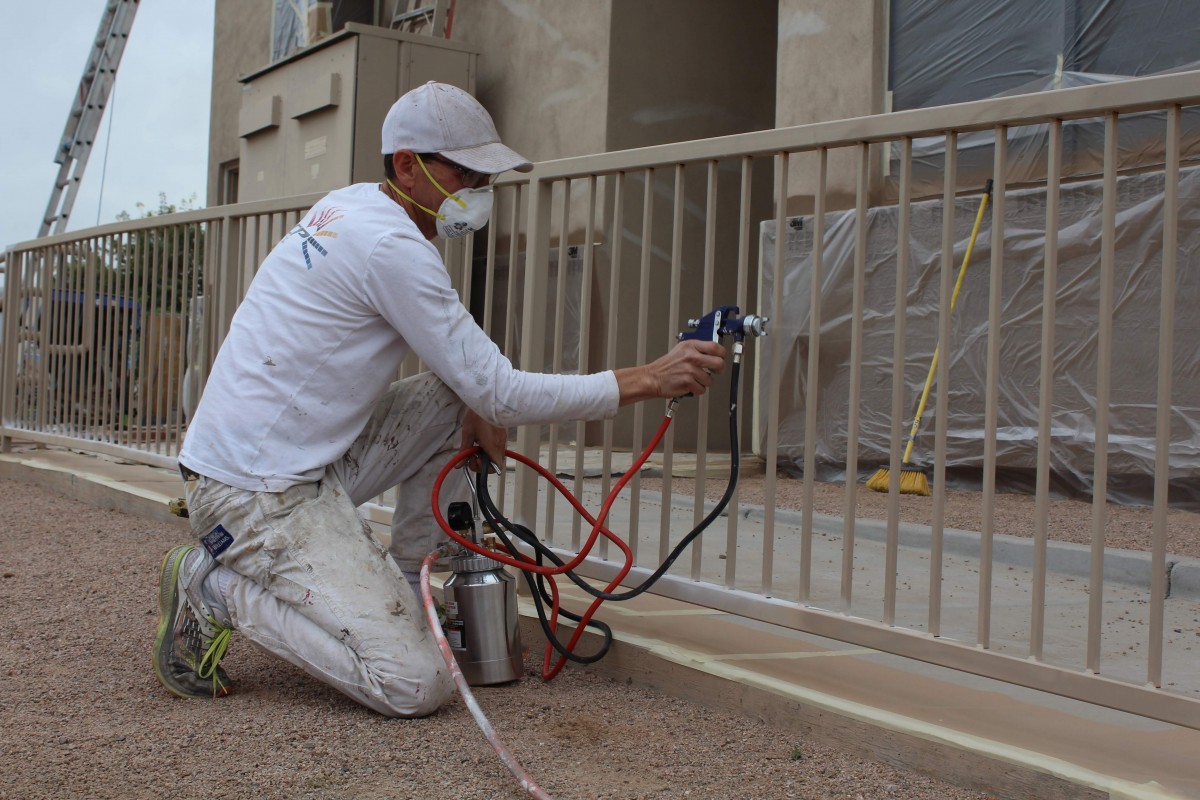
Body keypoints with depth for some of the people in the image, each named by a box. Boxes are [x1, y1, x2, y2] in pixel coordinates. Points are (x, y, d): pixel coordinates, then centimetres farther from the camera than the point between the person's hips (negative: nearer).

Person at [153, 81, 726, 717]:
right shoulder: (392, 246, -19)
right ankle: (216, 590, -2)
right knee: (417, 686, -15)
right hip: (256, 494, -10)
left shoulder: (350, 205, 11)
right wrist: (648, 381, -15)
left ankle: (401, 593, 15)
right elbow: (502, 395, -17)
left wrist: (477, 405, 3)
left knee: (456, 403, 12)